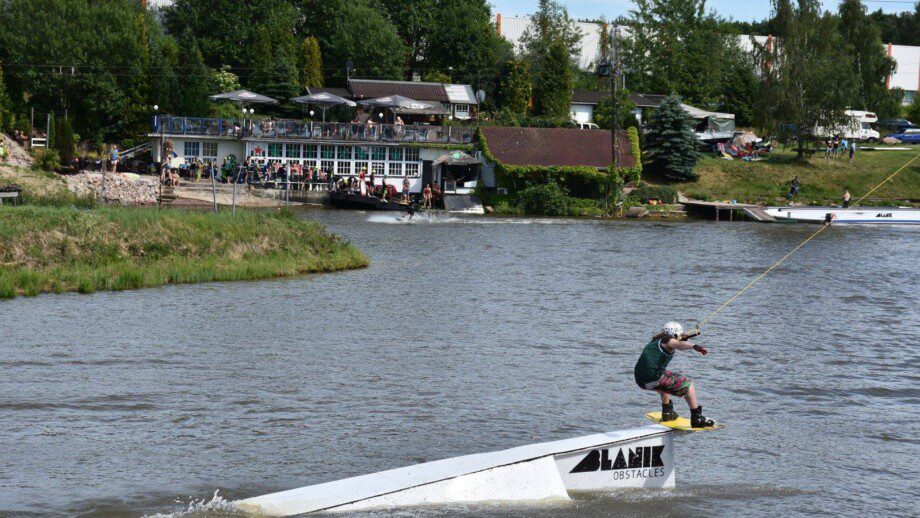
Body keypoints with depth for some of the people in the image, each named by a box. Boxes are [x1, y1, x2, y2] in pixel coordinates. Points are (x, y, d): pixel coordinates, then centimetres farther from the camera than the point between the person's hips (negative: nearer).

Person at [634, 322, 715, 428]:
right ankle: (697, 419, 2)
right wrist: (695, 346, -44)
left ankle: (667, 412, 45)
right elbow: (680, 345, -27)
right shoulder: (669, 341, -2)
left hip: (640, 380, 9)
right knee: (687, 384, 7)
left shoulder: (656, 341, 24)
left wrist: (682, 339, 59)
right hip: (654, 378, -9)